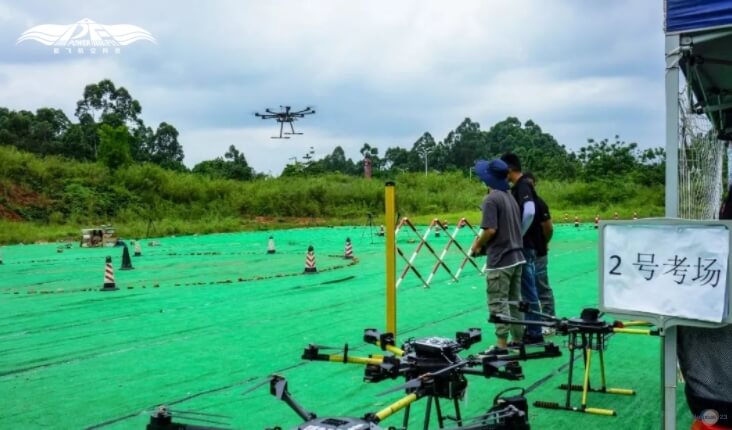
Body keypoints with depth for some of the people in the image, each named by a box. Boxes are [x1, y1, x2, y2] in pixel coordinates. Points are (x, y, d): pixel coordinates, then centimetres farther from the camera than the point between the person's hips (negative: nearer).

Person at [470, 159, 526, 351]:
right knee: (514, 300, 14)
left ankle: (502, 343, -2)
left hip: (500, 260, -9)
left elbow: (491, 230, -22)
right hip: (516, 256, 9)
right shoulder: (510, 197, 13)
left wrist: (477, 245, -5)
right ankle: (517, 340, 20)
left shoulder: (491, 199, -14)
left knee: (498, 302, -3)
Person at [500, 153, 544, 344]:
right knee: (526, 290, 14)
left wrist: (518, 236, -19)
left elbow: (529, 212, -28)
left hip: (524, 246, -10)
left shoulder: (522, 186, -14)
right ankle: (530, 330, 22)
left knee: (528, 291, -4)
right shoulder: (518, 187, 15)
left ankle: (534, 334, 3)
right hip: (523, 246, 10)